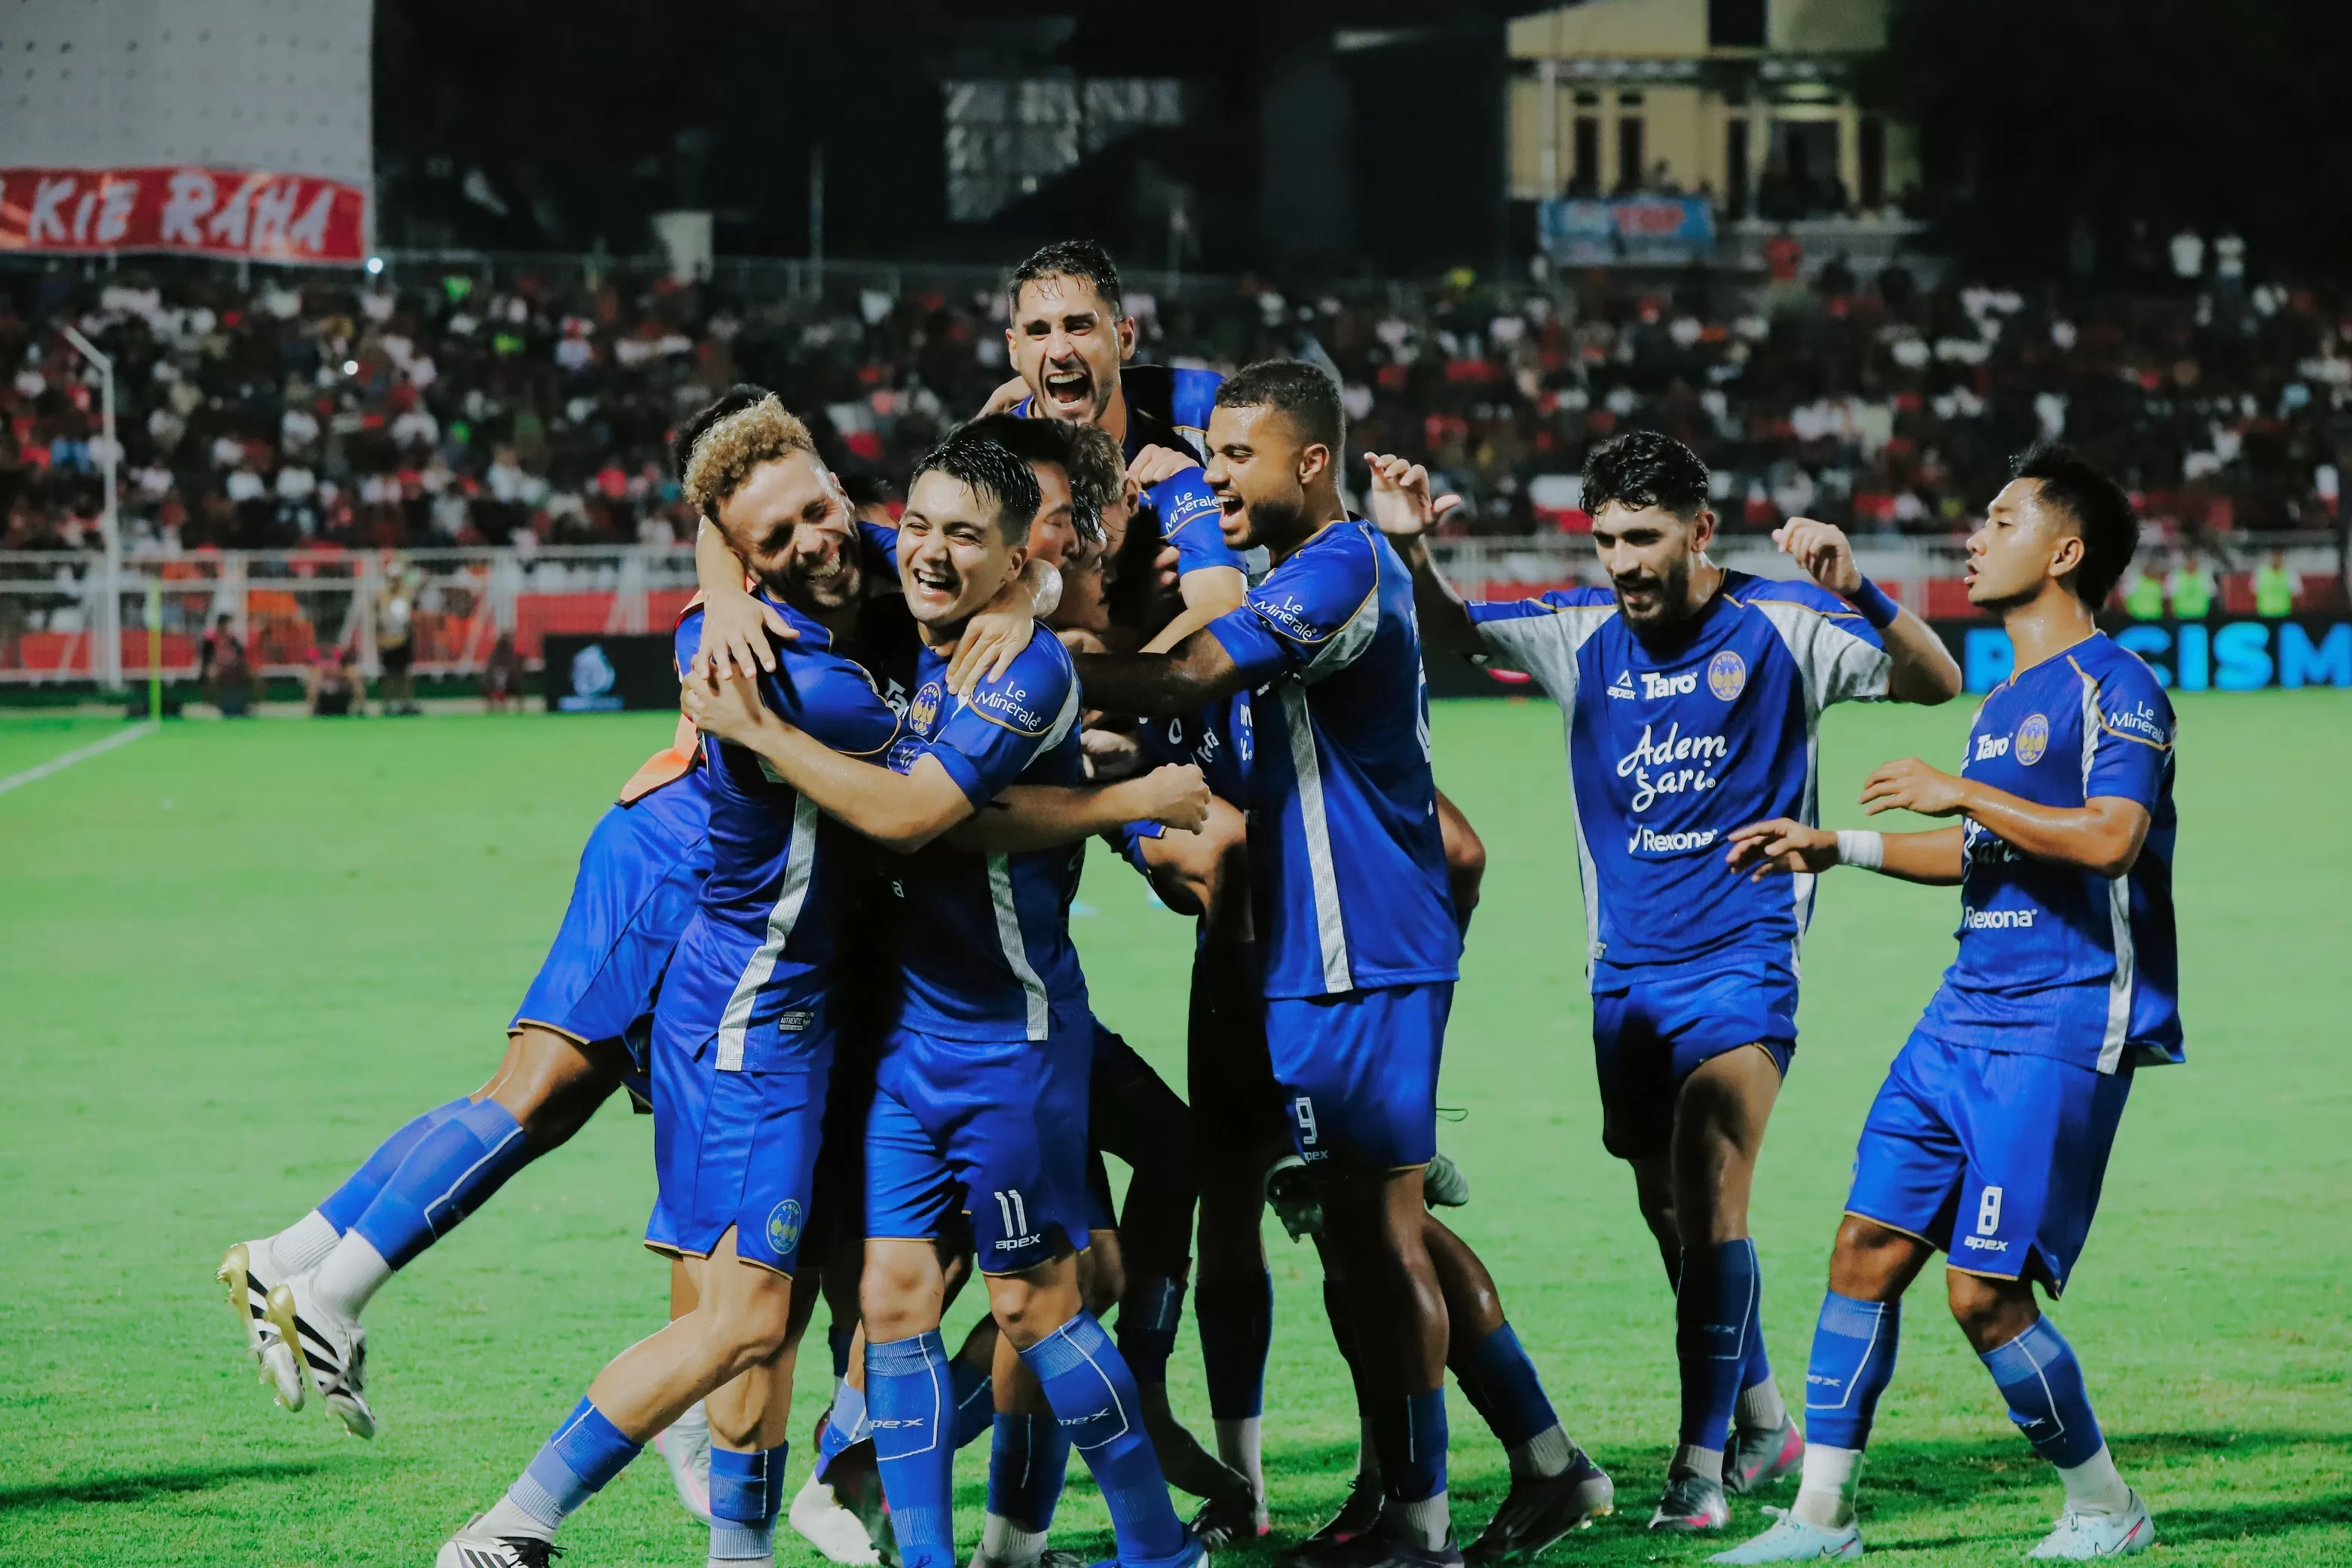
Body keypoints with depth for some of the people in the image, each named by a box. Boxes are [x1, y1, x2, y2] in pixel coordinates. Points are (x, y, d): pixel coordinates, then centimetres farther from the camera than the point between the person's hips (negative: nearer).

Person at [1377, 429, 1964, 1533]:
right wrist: (1408, 549, -18)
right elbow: (1449, 631, 3)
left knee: (1710, 1200, -16)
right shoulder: (1583, 635, 5)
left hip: (1741, 962, -5)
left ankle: (1704, 1466, -12)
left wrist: (1855, 593, -25)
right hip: (1625, 973, 5)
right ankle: (1762, 1421, 29)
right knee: (1669, 1214, 11)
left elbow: (1934, 683, -7)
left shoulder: (1778, 628, -5)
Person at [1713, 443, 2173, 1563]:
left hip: (2063, 1025, -9)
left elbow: (2109, 840, -25)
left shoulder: (2114, 688, -10)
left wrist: (1960, 794, -17)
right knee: (1866, 1248, 3)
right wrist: (1837, 848, 27)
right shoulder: (2003, 701, 18)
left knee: (1984, 1291, -10)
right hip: (1967, 1012, 9)